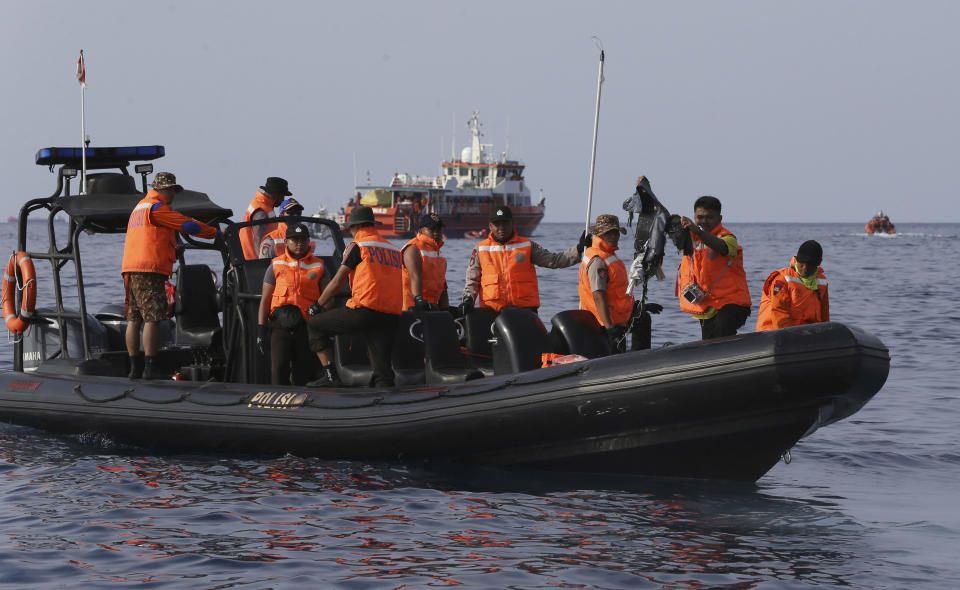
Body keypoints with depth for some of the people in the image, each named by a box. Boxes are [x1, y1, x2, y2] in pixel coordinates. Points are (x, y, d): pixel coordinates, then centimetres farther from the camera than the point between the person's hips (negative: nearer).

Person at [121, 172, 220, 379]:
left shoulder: (139, 207, 25)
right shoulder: (156, 207, -5)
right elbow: (187, 225, -7)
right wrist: (217, 233, 1)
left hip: (131, 269, 10)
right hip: (150, 269, -9)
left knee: (134, 319, 7)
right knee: (152, 319, -10)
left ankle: (135, 367, 7)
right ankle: (150, 367, -14)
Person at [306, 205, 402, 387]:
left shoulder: (358, 246, 3)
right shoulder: (393, 249, 21)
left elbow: (337, 282, 4)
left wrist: (318, 306, 15)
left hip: (365, 308, -6)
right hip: (391, 315, 6)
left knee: (315, 325, 10)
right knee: (382, 368, 6)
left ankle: (330, 375, 2)